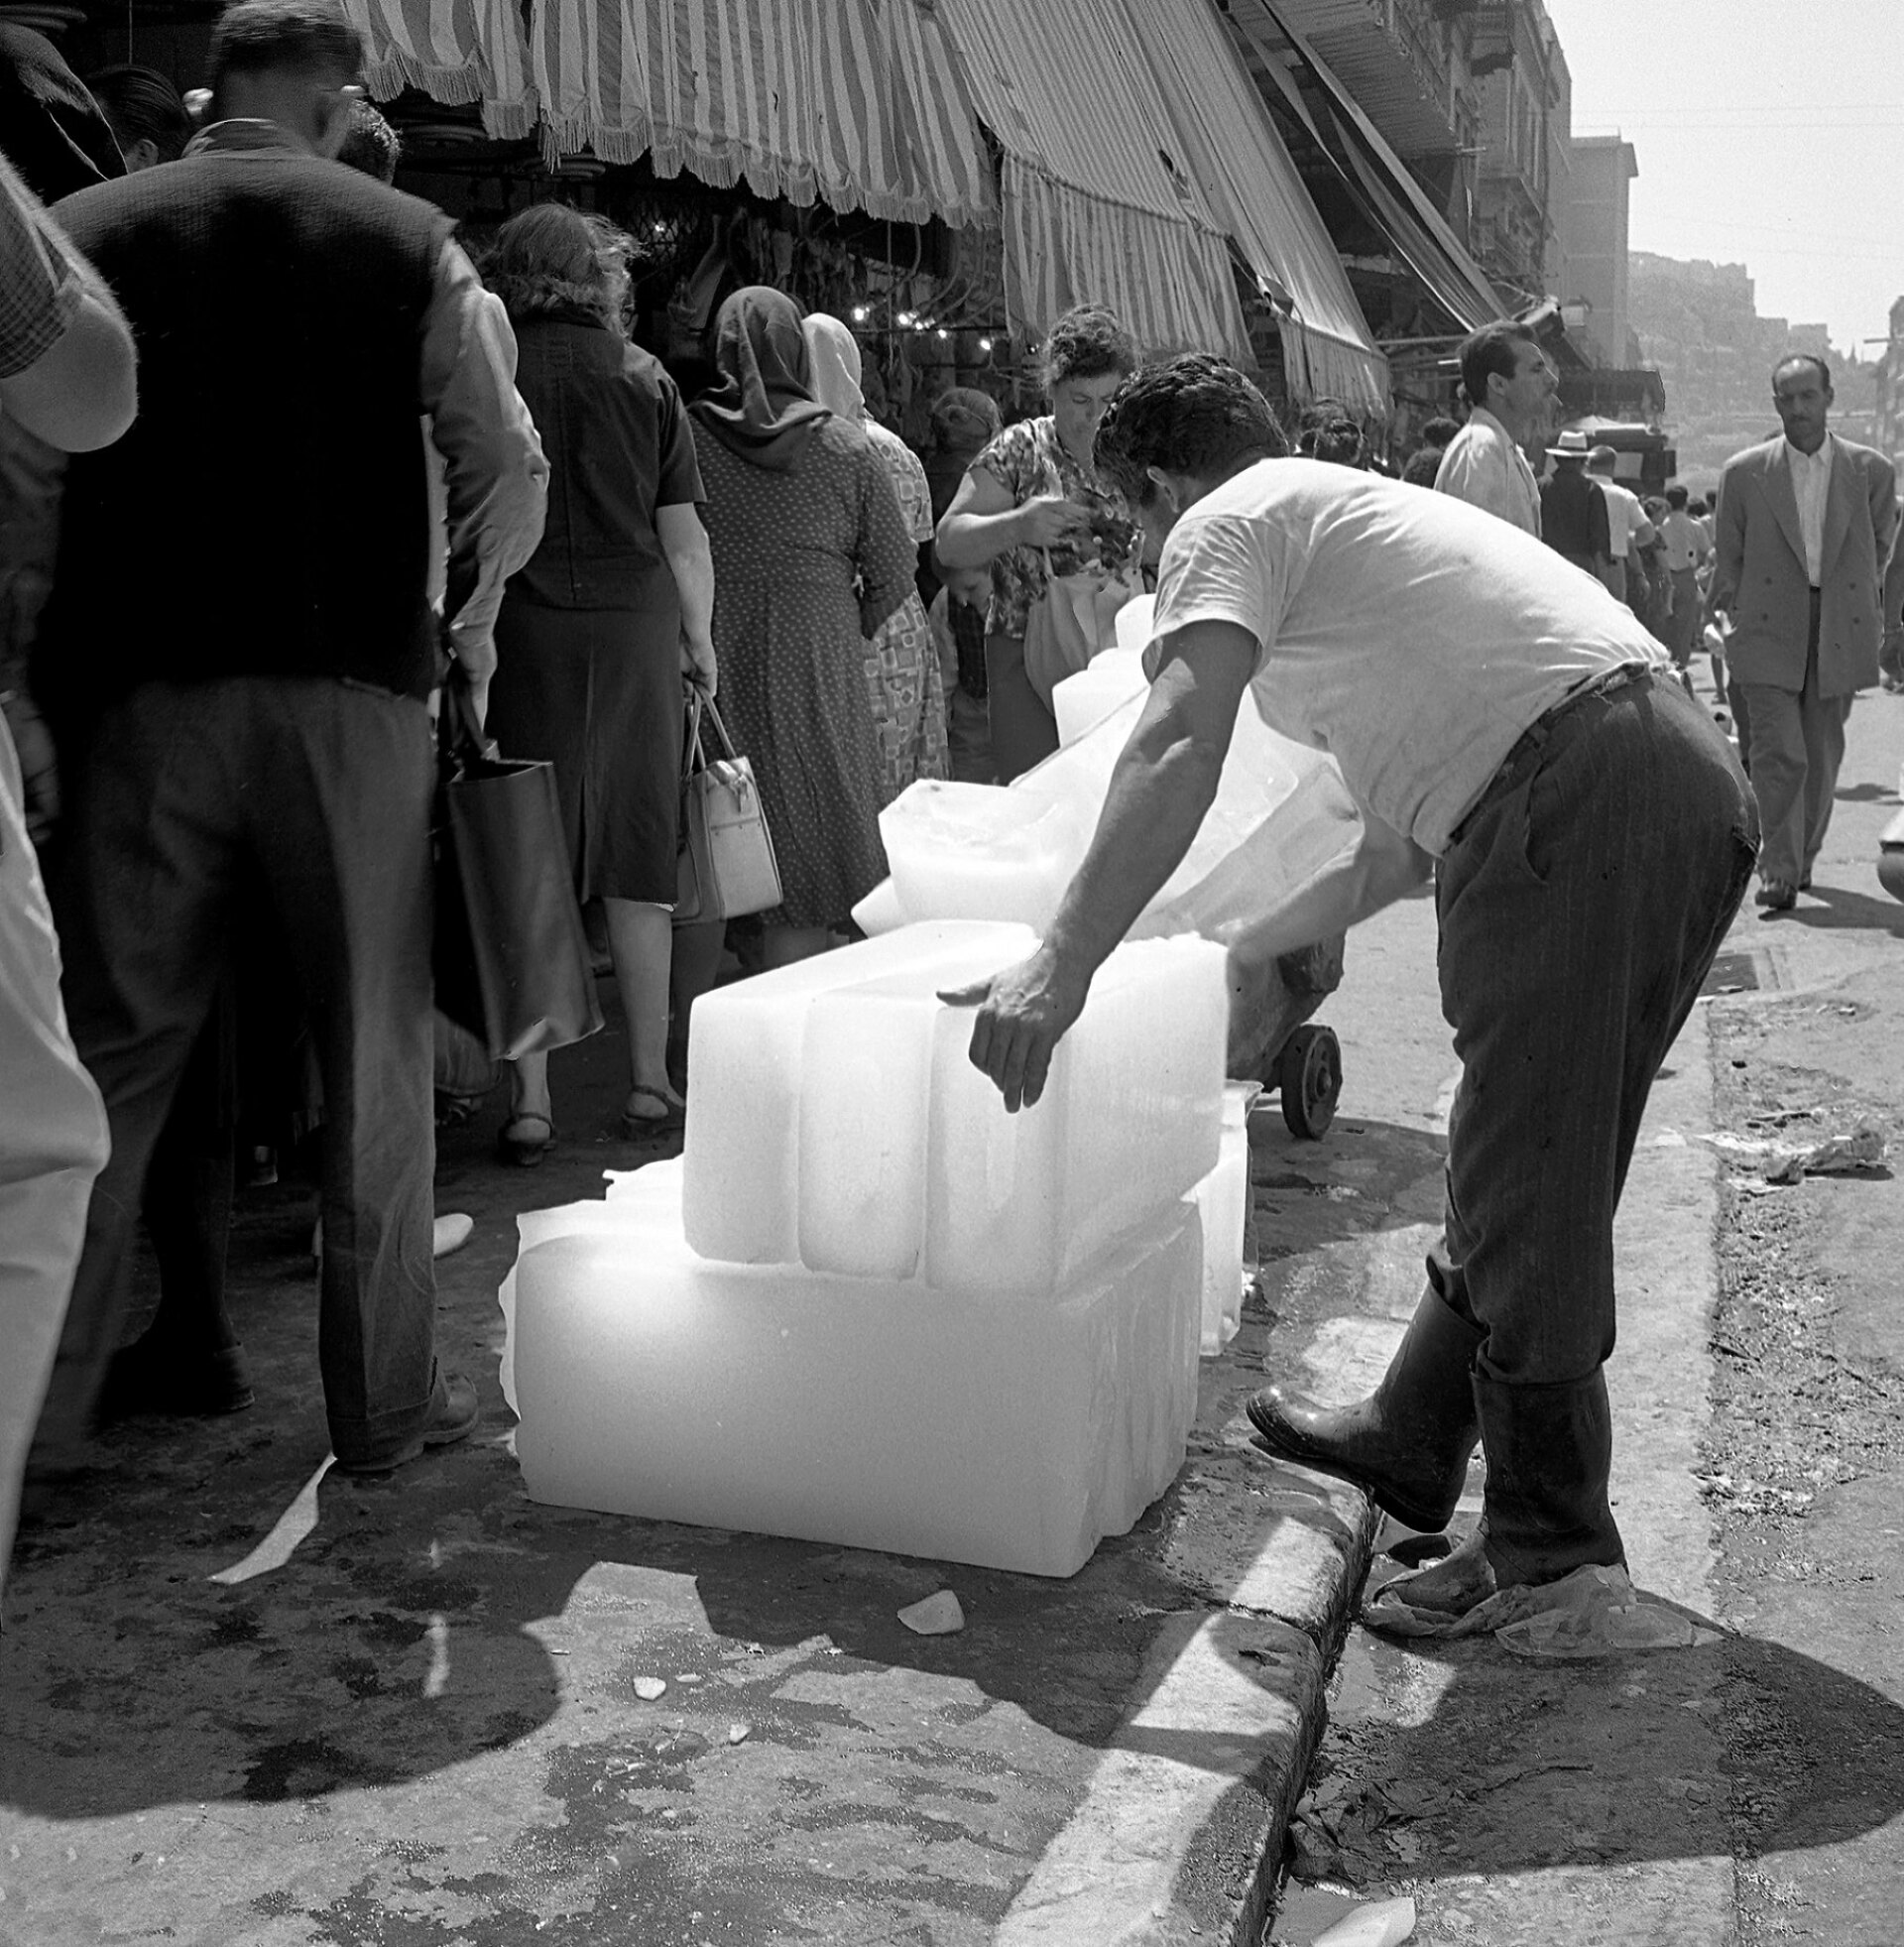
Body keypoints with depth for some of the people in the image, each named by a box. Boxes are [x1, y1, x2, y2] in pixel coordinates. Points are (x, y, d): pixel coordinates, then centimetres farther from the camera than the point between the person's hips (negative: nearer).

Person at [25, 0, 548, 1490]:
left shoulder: (83, 233, 6)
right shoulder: (411, 244, 3)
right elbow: (510, 468, 0)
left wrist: (34, 680, 11)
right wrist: (467, 616, 17)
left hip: (143, 689, 1)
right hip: (349, 683, -1)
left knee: (113, 1052, 8)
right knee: (374, 1049, 8)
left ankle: (42, 1410, 11)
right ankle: (386, 1401, 15)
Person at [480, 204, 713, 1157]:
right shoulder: (644, 377, 6)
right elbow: (683, 535, 5)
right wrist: (699, 638, 16)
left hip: (520, 627, -1)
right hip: (634, 627, 2)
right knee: (637, 862, 9)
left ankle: (529, 1101, 2)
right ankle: (648, 1082, 16)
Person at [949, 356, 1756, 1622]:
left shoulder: (1223, 524, 6)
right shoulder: (1354, 509, 33)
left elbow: (1178, 750, -14)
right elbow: (1407, 838, 33)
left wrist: (1063, 966, -16)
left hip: (1573, 797, -10)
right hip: (1699, 784, 10)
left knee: (1526, 1188, 0)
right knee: (1530, 1171, 18)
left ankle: (1550, 1553, 12)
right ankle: (1415, 1441, 34)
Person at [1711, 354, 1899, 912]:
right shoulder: (1744, 473, 1)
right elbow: (1728, 559, 10)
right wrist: (1731, 614, 4)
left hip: (1839, 636, 2)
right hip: (1769, 635, -2)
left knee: (1823, 758, 9)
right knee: (1779, 753, -12)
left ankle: (1803, 857, 26)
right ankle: (1778, 870, -9)